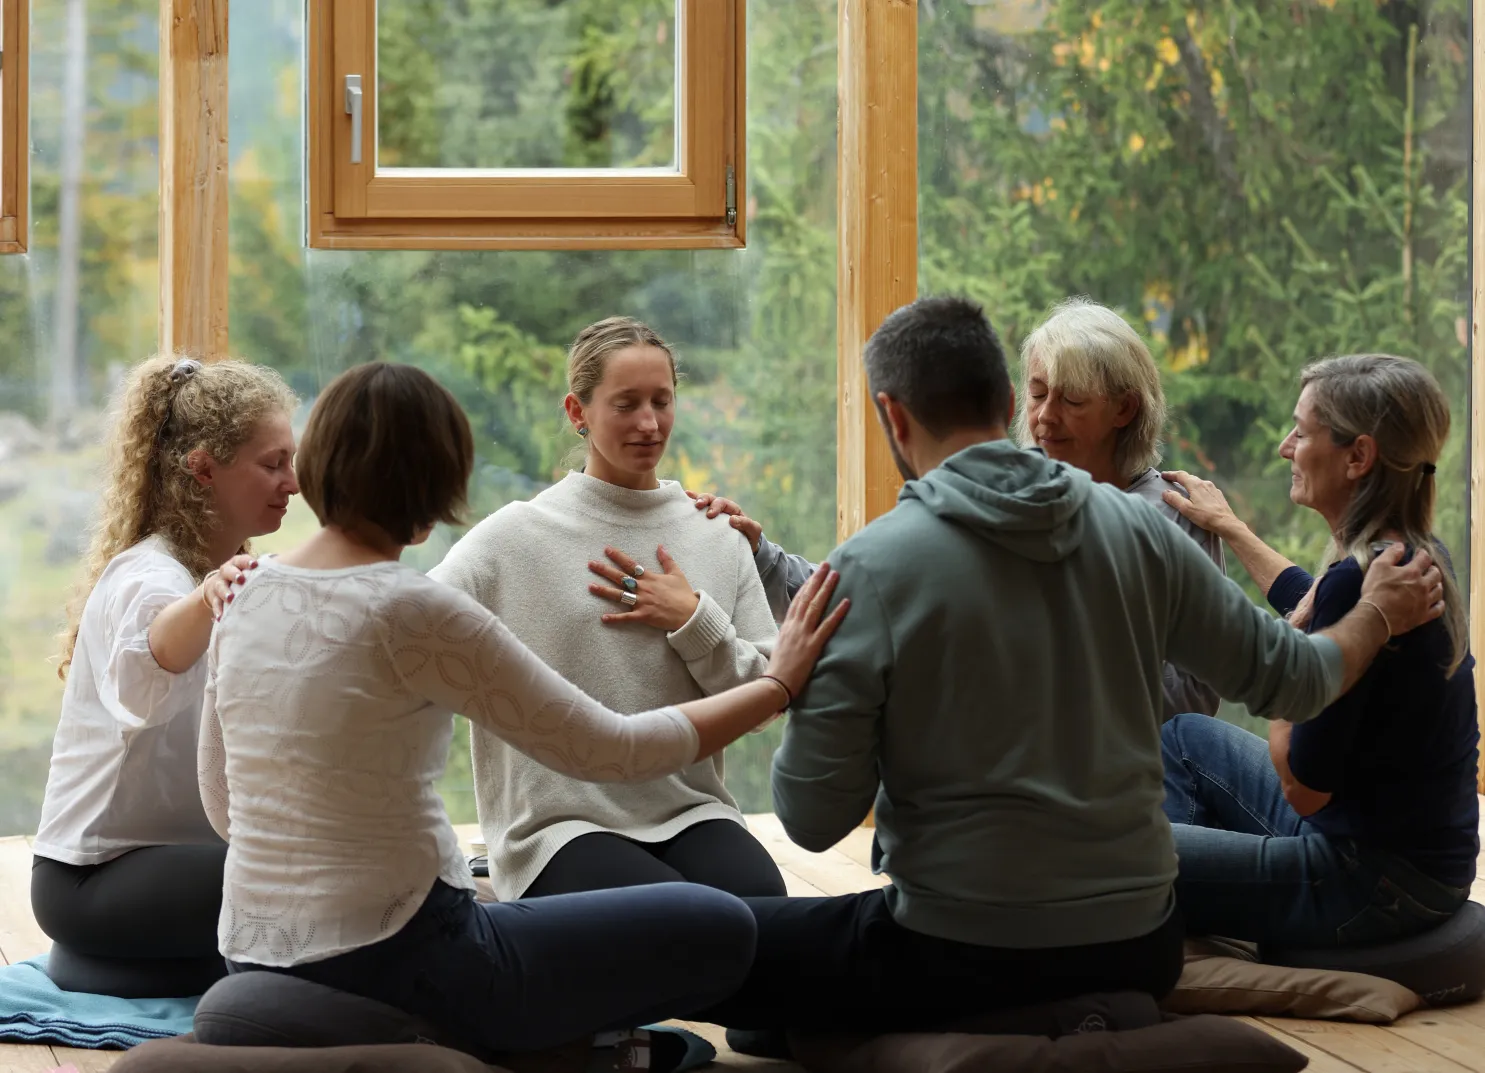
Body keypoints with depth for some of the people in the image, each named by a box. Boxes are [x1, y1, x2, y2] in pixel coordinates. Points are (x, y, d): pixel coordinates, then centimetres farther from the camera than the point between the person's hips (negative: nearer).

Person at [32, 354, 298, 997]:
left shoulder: (240, 573, 10)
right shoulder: (147, 579, -19)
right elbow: (141, 682, -45)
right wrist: (205, 601, -64)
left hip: (182, 846, 10)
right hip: (91, 881, -10)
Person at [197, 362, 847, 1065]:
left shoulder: (247, 594, 3)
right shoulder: (413, 612, -18)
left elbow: (222, 806, 12)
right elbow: (610, 750, -13)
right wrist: (778, 683, -2)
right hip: (387, 966, -8)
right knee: (719, 928, 2)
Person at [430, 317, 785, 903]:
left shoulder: (717, 539, 13)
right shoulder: (518, 536, 3)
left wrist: (694, 621, -3)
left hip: (692, 812, 3)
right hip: (560, 826, -3)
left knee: (762, 897, -29)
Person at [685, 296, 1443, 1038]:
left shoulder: (868, 568, -13)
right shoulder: (1138, 529, -3)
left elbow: (813, 820, -13)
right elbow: (1289, 679, 7)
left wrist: (803, 691, 6)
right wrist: (1377, 615, 27)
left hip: (955, 961, -6)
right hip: (1137, 949, 6)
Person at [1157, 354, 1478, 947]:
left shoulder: (1361, 579, -26)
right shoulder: (1415, 554, 3)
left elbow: (1304, 789, -23)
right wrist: (1231, 529, 37)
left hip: (1378, 881, -10)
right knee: (1183, 738, 24)